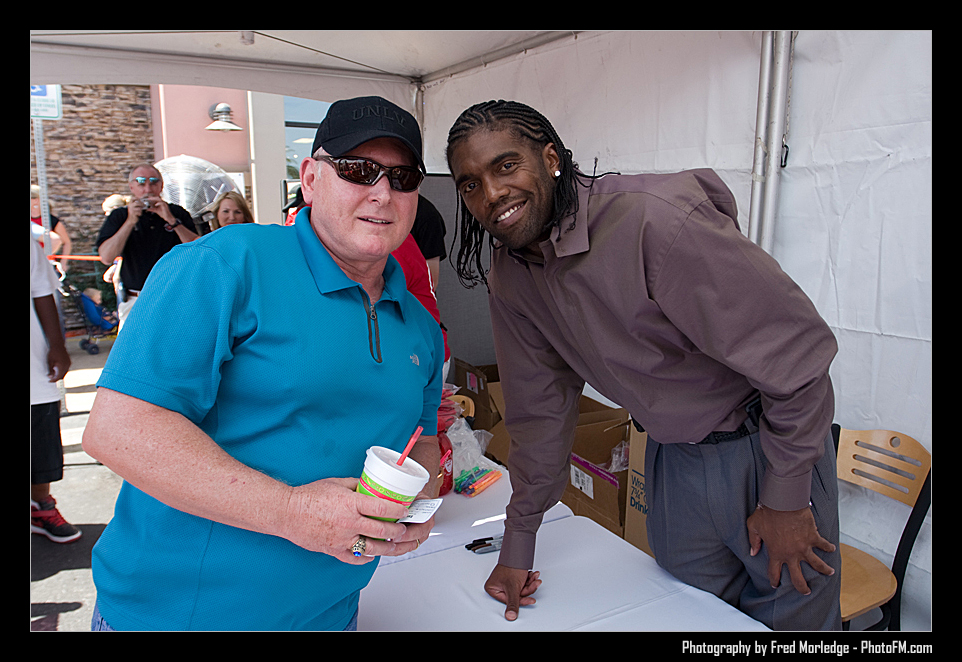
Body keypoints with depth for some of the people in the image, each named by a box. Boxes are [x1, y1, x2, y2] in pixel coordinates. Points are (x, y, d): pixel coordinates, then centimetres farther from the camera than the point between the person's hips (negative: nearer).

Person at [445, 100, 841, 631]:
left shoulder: (653, 220, -31)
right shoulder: (509, 278, -7)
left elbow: (796, 347, -24)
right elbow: (538, 408, 3)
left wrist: (787, 499, -14)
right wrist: (518, 540, 6)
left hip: (762, 446, -5)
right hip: (671, 455, 5)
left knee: (793, 615, 13)